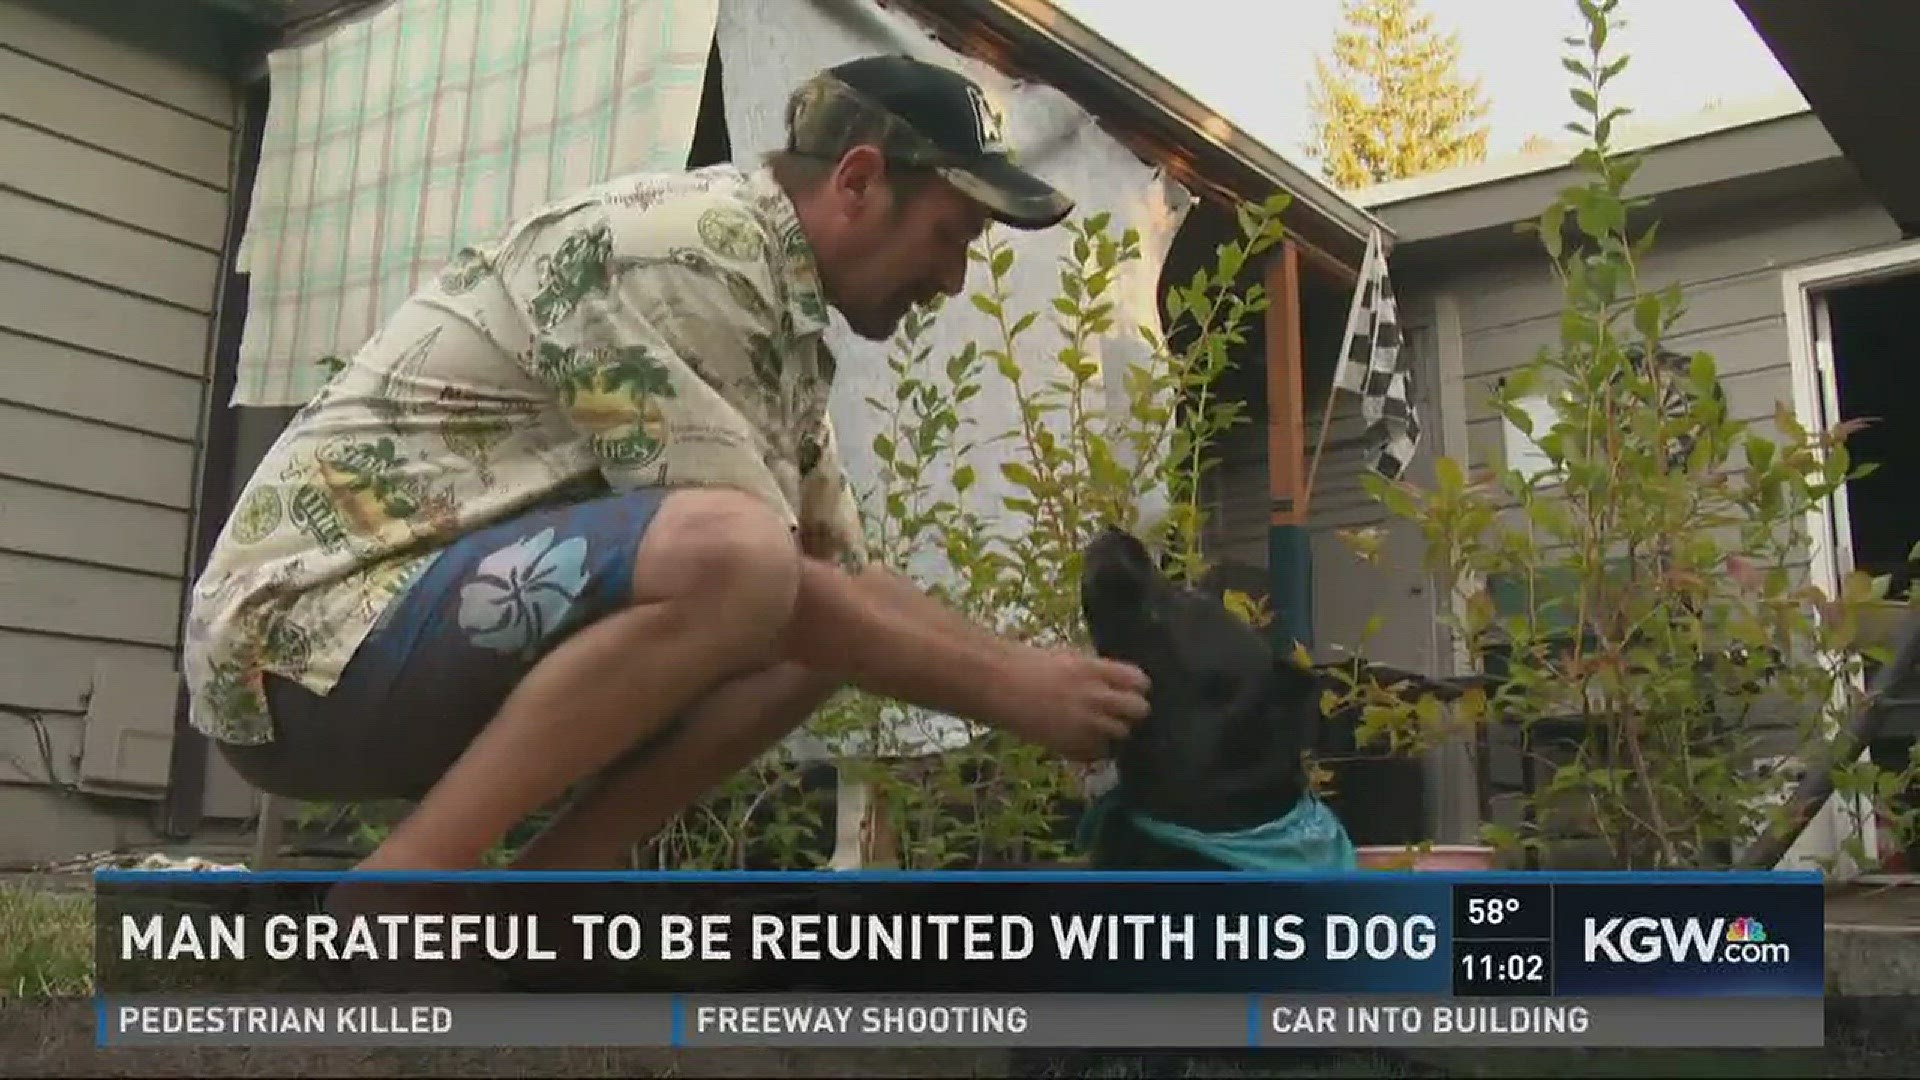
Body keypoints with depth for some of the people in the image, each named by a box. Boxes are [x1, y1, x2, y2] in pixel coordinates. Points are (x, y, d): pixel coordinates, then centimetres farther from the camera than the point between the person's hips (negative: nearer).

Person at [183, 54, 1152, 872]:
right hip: (312, 640, -9)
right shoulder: (686, 245, -17)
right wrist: (1006, 691, -13)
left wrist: (1039, 672, 8)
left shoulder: (779, 311, 12)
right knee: (728, 554, -32)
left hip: (463, 635, 9)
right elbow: (749, 566, -21)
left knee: (825, 635, 4)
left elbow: (843, 577, 17)